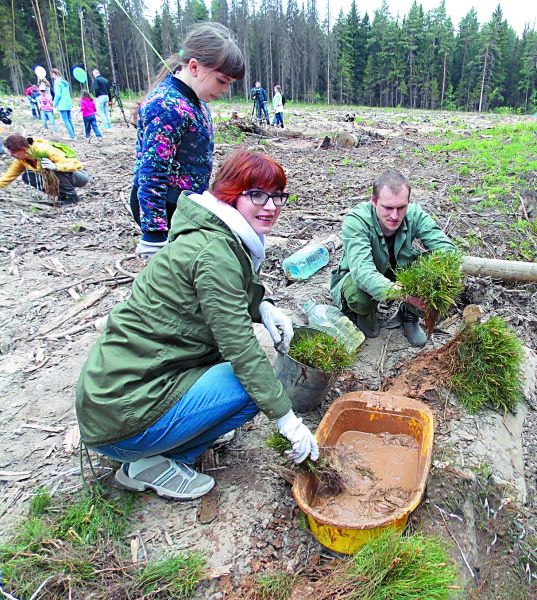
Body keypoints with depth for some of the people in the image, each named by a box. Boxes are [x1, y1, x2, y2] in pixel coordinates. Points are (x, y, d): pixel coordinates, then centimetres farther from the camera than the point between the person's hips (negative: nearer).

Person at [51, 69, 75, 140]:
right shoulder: (64, 81, 13)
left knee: (66, 121, -6)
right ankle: (73, 134, 18)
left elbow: (58, 94, -15)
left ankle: (71, 136, -9)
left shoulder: (57, 82, -11)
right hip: (68, 103, 8)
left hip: (62, 104, -8)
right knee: (69, 119, 14)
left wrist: (55, 104, -3)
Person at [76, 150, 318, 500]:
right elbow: (242, 349, -22)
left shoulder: (227, 238, 6)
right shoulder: (214, 251, -21)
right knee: (254, 381, -11)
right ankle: (148, 464, 0)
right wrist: (289, 420, -14)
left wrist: (263, 307, 0)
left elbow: (234, 295, 21)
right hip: (122, 415, -9)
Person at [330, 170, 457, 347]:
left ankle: (409, 315, 5)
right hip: (356, 278, -3)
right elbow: (362, 271, -46)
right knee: (357, 293, -38)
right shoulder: (356, 221, -33)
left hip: (399, 274, 4)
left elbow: (447, 249, -25)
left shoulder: (414, 215, -21)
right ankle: (366, 314, 1)